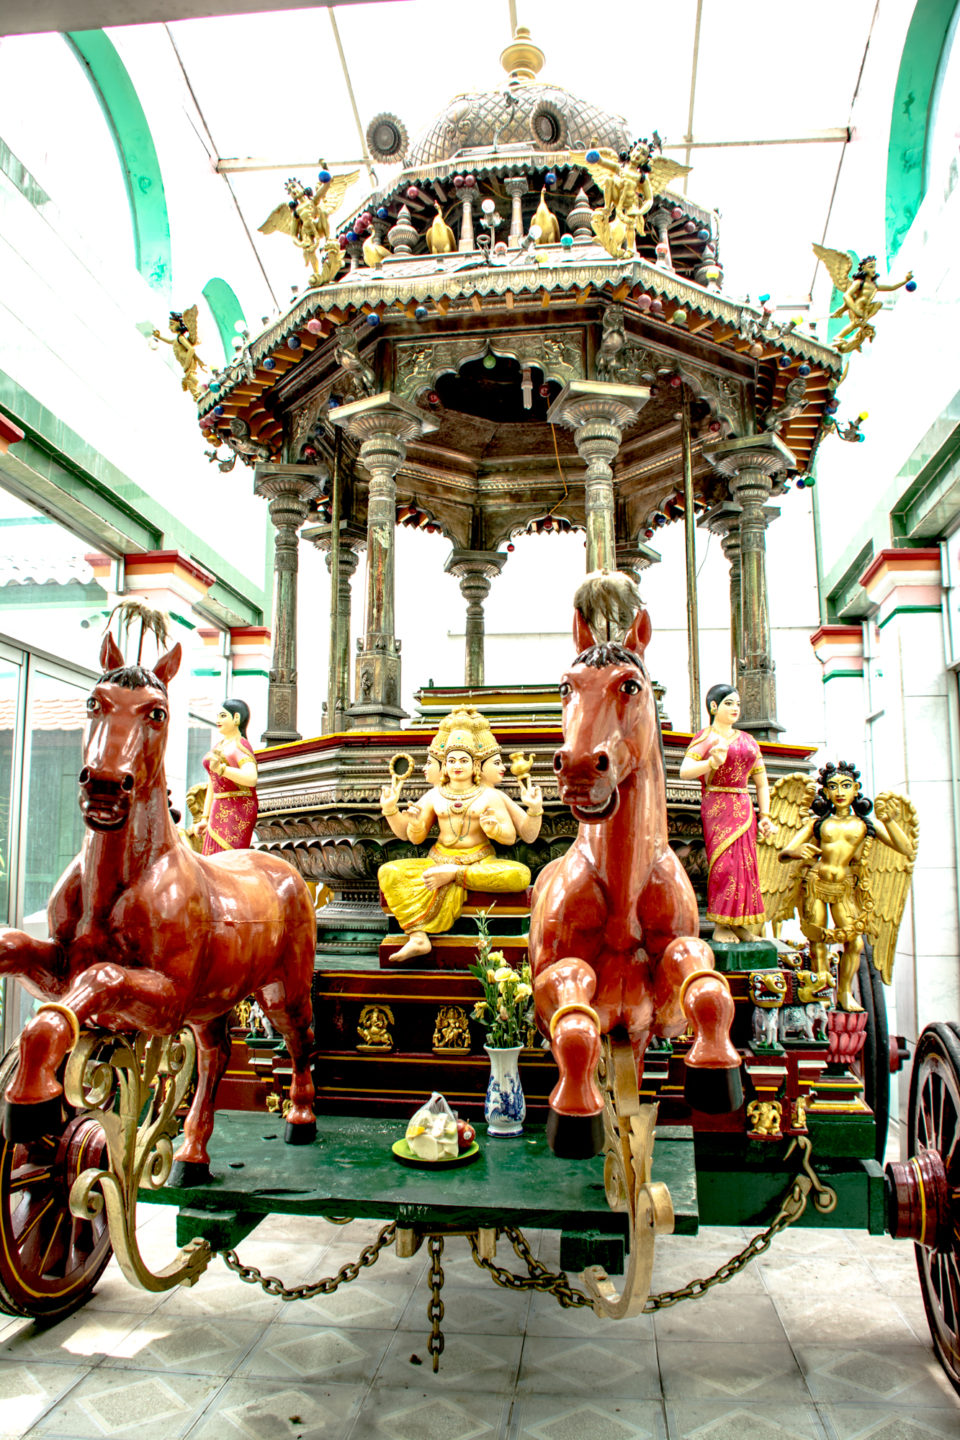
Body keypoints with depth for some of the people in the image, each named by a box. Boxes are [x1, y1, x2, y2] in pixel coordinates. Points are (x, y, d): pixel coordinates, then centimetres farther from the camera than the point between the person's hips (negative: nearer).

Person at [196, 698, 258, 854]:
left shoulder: (240, 746, -8)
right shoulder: (219, 745, 17)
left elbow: (251, 778, -26)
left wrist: (221, 769, -37)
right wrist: (204, 818, 18)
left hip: (237, 811, -8)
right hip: (219, 811, 8)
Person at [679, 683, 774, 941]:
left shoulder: (748, 740, 17)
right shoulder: (705, 737, 3)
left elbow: (761, 784, 19)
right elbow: (684, 772, -11)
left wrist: (765, 816, 9)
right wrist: (712, 763, -27)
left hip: (743, 809, 5)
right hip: (716, 807, -5)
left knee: (744, 863, 1)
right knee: (724, 863, -10)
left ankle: (743, 926, 8)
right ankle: (721, 927, -4)